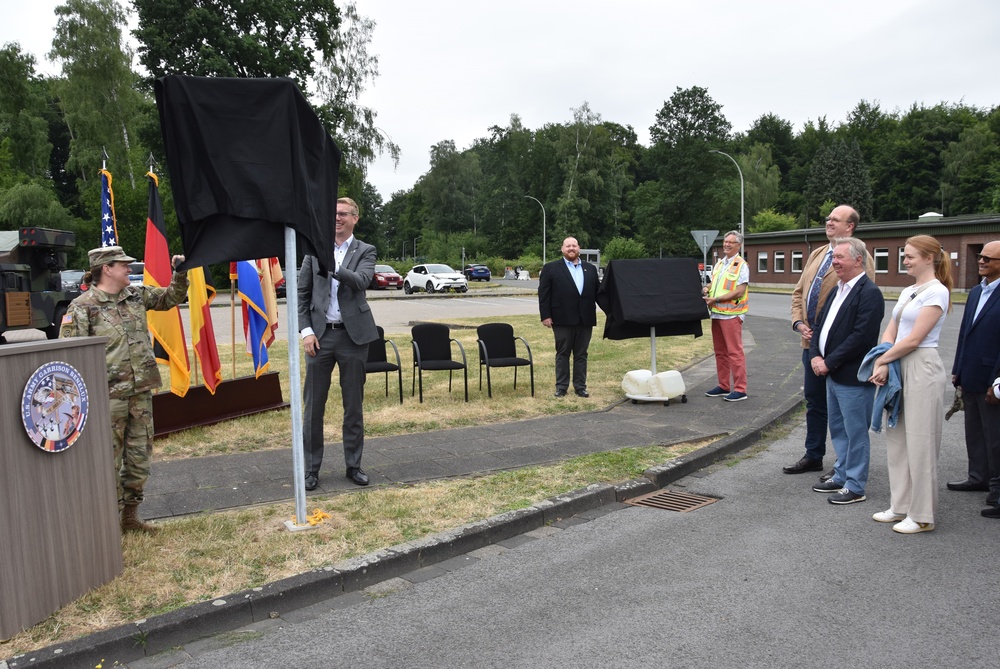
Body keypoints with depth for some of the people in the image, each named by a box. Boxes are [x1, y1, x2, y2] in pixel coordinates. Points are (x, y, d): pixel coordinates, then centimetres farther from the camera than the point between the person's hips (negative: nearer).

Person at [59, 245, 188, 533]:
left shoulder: (136, 295, 10)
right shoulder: (82, 307, -9)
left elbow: (171, 297, 24)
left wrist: (179, 273, 7)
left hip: (141, 392, 7)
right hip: (109, 396, -7)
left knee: (140, 456, 13)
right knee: (109, 459, 1)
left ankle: (131, 514, 27)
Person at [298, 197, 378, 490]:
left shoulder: (365, 251, 3)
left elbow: (361, 281, -17)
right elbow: (302, 294, 6)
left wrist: (332, 267, -32)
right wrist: (306, 330, -4)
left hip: (353, 335, -1)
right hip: (320, 334, 1)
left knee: (354, 405, 8)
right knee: (314, 405, 4)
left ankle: (353, 464, 20)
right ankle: (312, 467, 16)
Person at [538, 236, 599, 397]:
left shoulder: (590, 269, 13)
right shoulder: (551, 268, 2)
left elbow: (597, 292, 11)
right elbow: (543, 294, -2)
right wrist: (545, 316, -9)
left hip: (585, 319, 3)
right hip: (562, 319, -3)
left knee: (581, 354, 8)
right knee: (562, 354, 5)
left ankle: (580, 386, 15)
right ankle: (561, 387, 12)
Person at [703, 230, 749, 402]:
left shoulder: (741, 265, -8)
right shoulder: (719, 264, 16)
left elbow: (739, 291, -16)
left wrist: (715, 299, -17)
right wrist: (707, 288, 1)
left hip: (731, 314, -8)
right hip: (716, 314, 8)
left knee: (735, 352, -6)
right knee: (720, 352, 12)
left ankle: (740, 389, -2)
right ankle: (723, 386, 21)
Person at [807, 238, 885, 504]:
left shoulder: (869, 293, -15)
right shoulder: (838, 290, 14)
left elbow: (861, 337, -22)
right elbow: (820, 325, 15)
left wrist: (829, 362, -18)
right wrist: (815, 356, -1)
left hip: (853, 377, -9)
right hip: (832, 375, 9)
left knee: (855, 432, 2)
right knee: (838, 429, 19)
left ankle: (855, 486, 12)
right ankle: (841, 476, 32)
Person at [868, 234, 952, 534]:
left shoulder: (936, 292, -12)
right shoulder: (908, 292, 14)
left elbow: (914, 339, -16)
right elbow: (890, 332, 10)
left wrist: (881, 360, -8)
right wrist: (883, 363, -7)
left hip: (922, 369, -9)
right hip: (900, 368, 9)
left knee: (919, 442, -1)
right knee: (897, 439, 13)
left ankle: (922, 515, 10)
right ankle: (901, 506, 24)